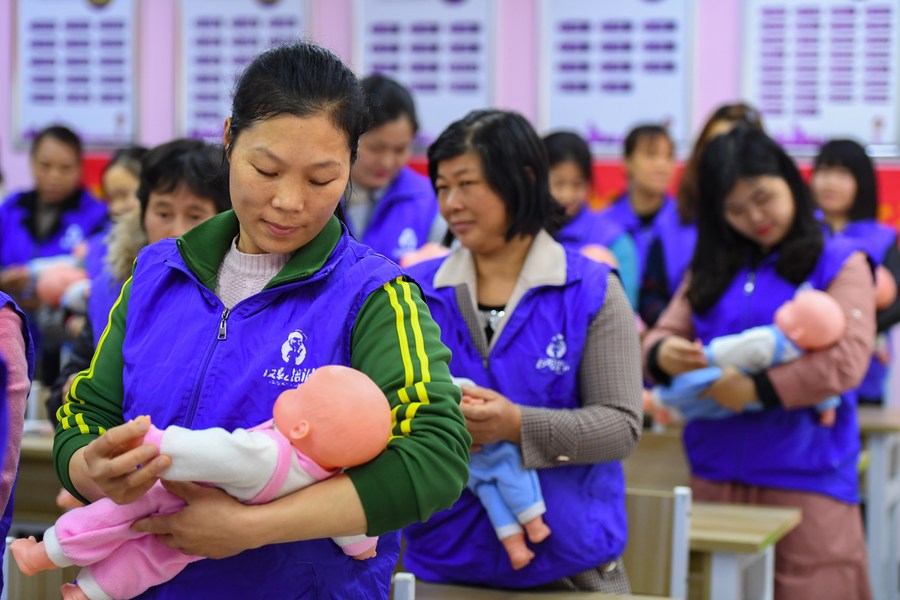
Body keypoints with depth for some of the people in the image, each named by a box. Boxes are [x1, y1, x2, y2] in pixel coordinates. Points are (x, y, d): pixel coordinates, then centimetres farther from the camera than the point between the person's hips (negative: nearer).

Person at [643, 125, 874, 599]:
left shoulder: (839, 262, -1)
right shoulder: (711, 267, 13)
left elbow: (848, 358, -13)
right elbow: (664, 334, 8)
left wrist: (757, 390, -19)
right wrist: (661, 355, -16)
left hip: (807, 480, -4)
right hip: (714, 475, 4)